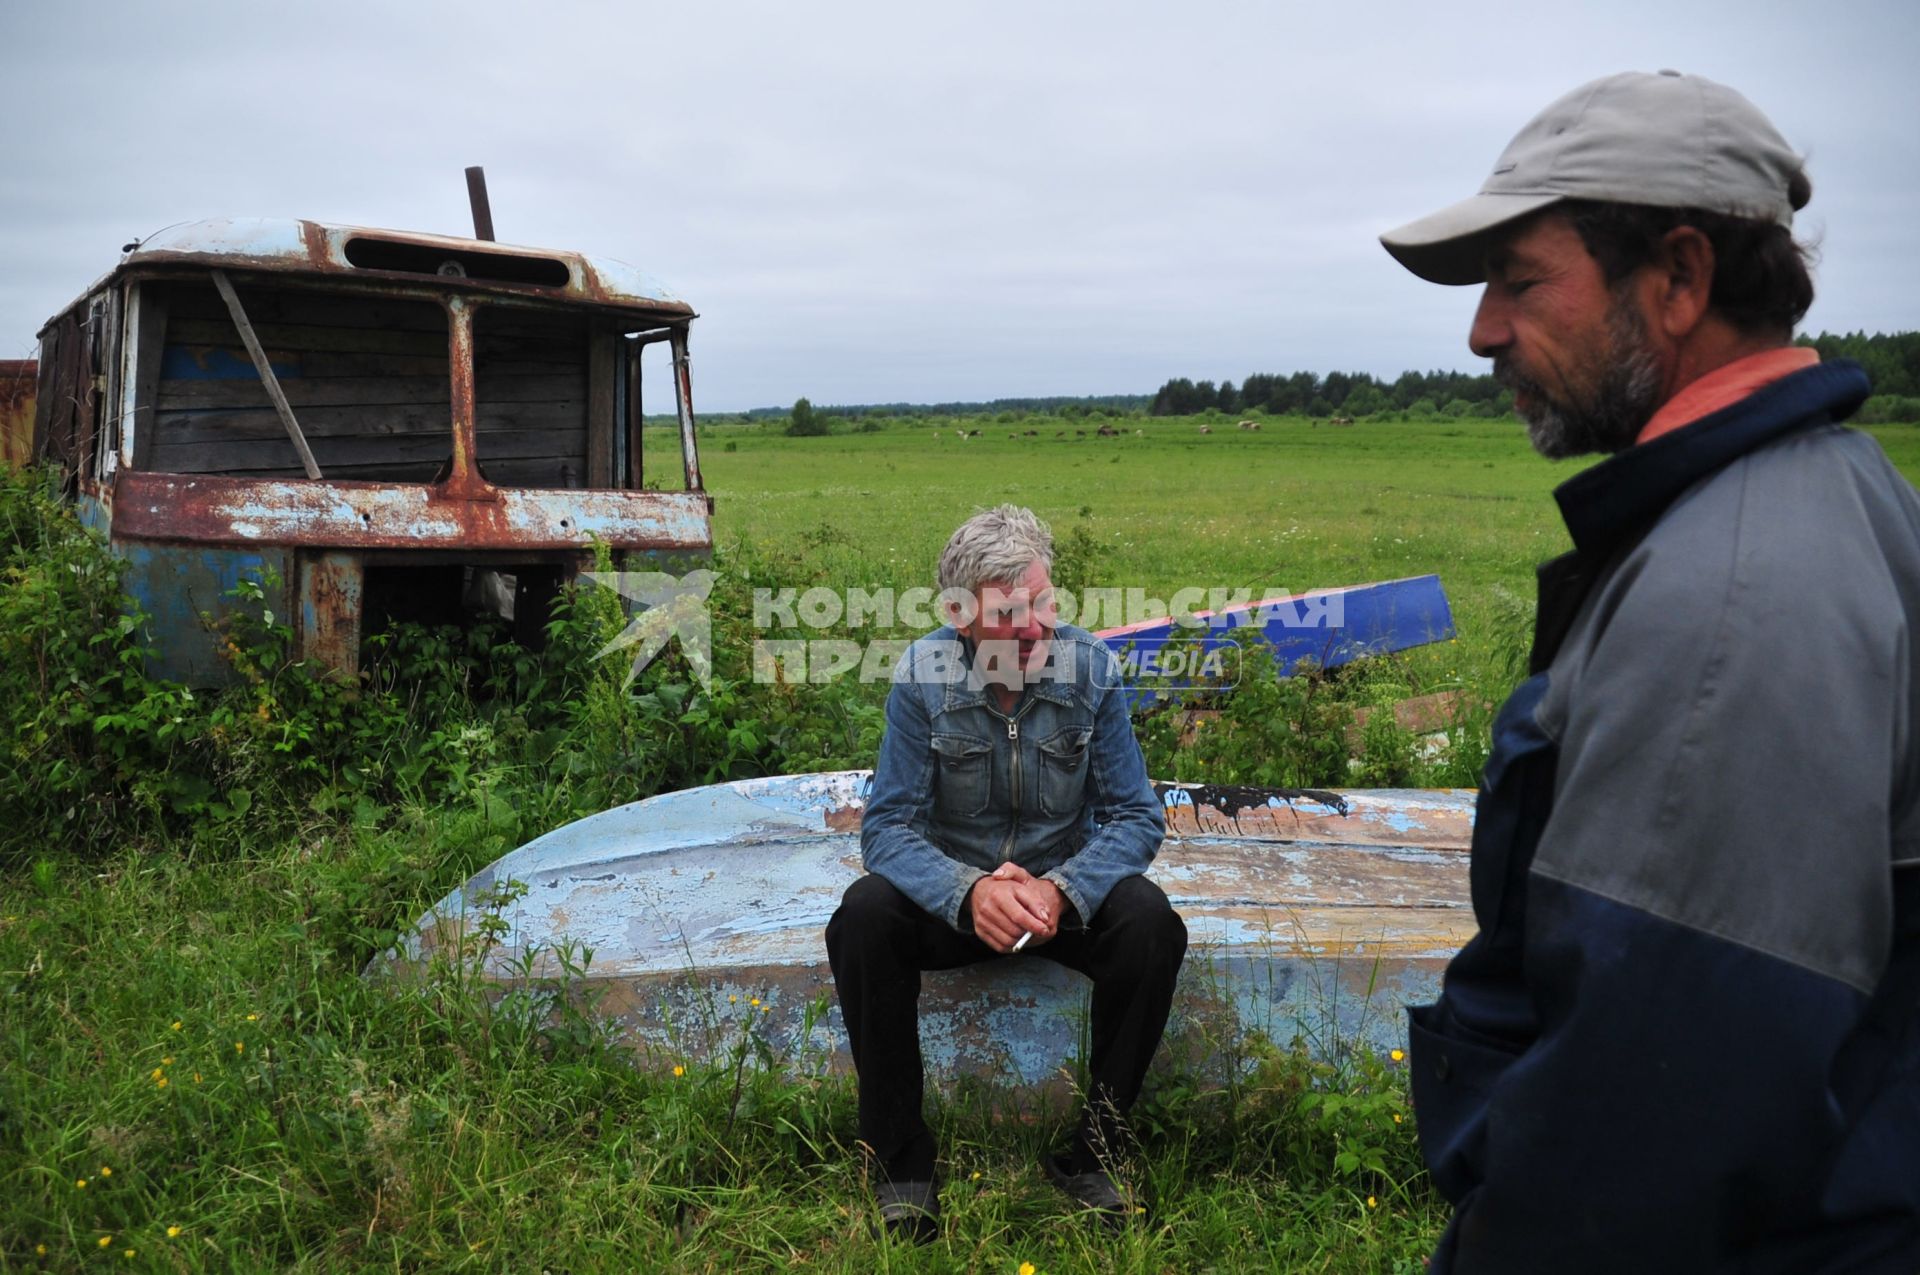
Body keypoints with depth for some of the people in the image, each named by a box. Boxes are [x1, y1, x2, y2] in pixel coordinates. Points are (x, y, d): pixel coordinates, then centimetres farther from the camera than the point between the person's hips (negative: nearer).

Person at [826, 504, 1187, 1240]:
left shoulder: (1091, 669, -13)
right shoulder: (923, 676, -15)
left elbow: (1136, 816, -11)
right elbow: (887, 826, -16)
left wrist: (1063, 891, -31)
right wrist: (968, 892, -36)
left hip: (1066, 884, 1)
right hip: (951, 887, 0)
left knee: (1152, 926, -29)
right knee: (864, 919, -30)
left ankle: (1093, 1153, -10)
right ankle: (900, 1164, -14)